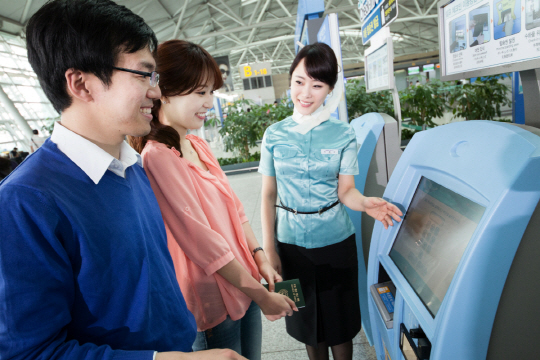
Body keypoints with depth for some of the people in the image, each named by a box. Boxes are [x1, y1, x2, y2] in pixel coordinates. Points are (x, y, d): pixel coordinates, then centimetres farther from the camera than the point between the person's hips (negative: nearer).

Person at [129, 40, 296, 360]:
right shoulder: (157, 157, -22)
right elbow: (203, 242, -23)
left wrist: (260, 259, -3)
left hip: (245, 284, 7)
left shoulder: (199, 145, 5)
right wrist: (262, 296, -15)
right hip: (213, 302, -7)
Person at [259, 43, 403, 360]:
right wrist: (269, 249, -3)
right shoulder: (275, 135, -3)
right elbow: (269, 195, 0)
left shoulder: (343, 134, -4)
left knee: (339, 322, 13)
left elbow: (346, 190, -5)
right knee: (308, 321, 18)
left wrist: (365, 203, -29)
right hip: (291, 242, 1)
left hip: (336, 240, -1)